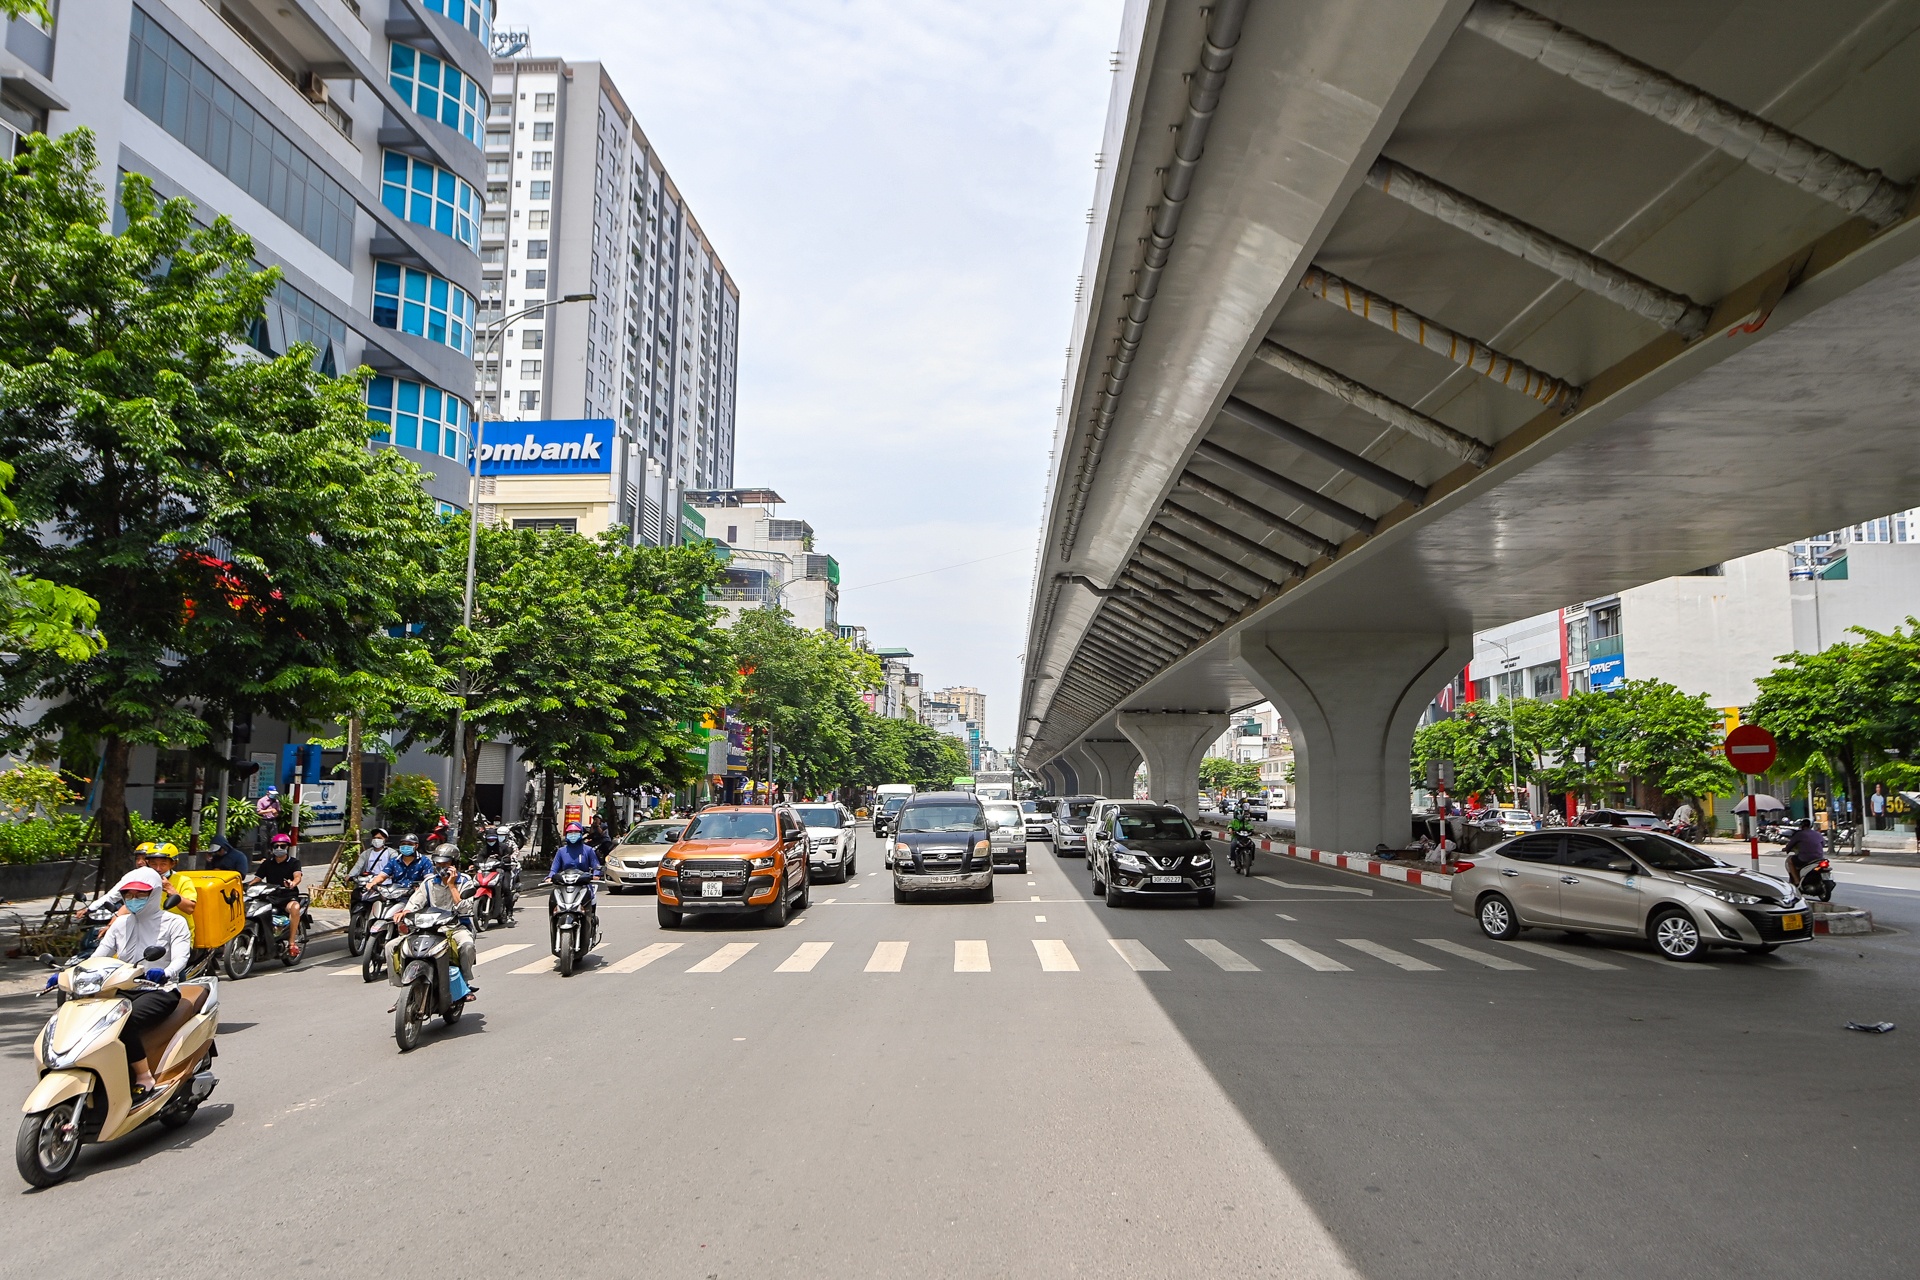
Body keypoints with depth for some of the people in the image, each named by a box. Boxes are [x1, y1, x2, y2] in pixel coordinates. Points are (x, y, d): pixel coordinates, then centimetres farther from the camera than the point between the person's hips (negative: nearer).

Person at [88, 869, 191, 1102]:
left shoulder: (174, 923, 2)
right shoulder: (121, 923, 18)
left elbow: (180, 957, -13)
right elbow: (98, 957, 10)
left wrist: (165, 973, -36)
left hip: (160, 991, -5)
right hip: (123, 991, 5)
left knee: (125, 1023, -33)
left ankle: (144, 1078, -21)